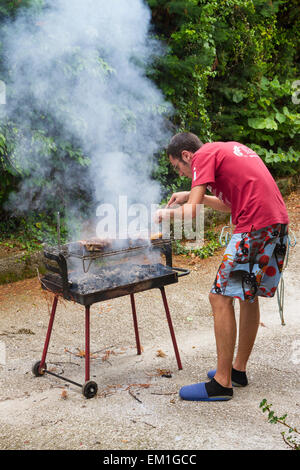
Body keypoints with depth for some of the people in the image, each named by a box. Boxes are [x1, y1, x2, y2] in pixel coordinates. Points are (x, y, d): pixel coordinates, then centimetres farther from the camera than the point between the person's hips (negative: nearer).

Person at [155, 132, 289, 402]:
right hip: (278, 221, 10)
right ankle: (239, 369, 28)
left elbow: (192, 212, -11)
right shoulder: (231, 148, 24)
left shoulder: (203, 155, -3)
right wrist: (192, 195, 26)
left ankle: (222, 383, 0)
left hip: (255, 227, -10)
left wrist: (169, 213, 8)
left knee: (221, 298, -4)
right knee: (249, 295, 18)